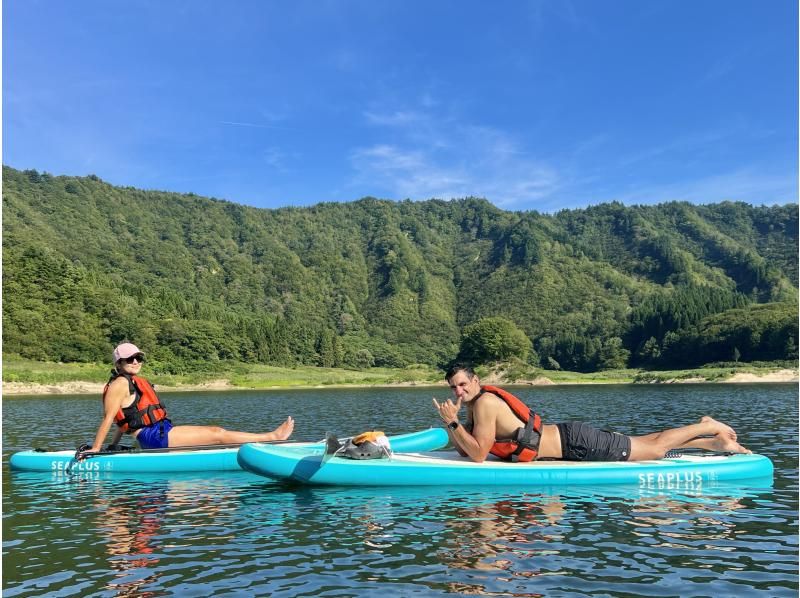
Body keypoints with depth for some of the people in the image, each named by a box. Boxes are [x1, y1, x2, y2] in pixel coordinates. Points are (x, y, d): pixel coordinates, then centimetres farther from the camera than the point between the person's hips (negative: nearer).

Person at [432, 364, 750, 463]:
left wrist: (453, 422, -24)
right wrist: (449, 422, -5)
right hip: (566, 438, 8)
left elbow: (478, 454, -24)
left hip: (575, 442, -8)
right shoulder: (474, 406, 6)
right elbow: (463, 450, 8)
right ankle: (711, 440, 29)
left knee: (655, 448, 5)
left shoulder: (485, 403, -21)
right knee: (649, 445, 19)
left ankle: (710, 429, 20)